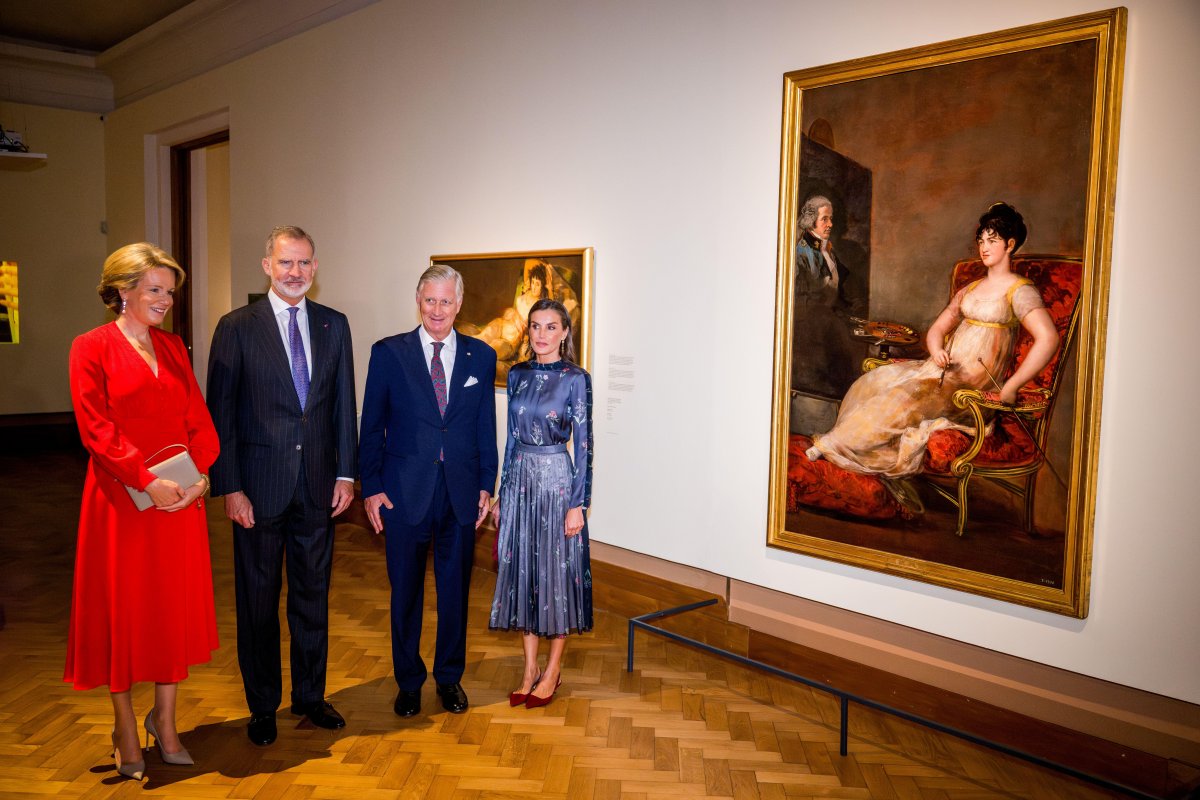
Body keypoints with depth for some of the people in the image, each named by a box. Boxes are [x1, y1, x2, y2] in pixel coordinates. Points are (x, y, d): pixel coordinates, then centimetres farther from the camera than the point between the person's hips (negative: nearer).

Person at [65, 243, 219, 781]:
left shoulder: (173, 347, 12)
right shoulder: (92, 348, -4)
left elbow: (198, 418, 7)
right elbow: (96, 429, -12)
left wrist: (201, 475, -8)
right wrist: (147, 481, -19)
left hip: (180, 497, 5)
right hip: (121, 498, -5)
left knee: (175, 606, 10)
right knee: (123, 608, 7)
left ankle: (165, 723, 26)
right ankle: (126, 728, 23)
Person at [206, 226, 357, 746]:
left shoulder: (334, 325, 6)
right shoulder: (237, 328, -5)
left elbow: (344, 404, 7)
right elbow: (220, 413, -6)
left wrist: (346, 472, 2)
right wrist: (229, 487, -11)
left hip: (318, 484, 3)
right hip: (259, 485, -3)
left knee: (313, 594, 14)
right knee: (258, 599, 10)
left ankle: (309, 695, 31)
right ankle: (262, 706, 26)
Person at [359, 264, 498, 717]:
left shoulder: (481, 357, 4)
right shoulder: (388, 353, -1)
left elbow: (487, 428, 7)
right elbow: (372, 426, 0)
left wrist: (487, 485, 3)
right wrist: (371, 487, -5)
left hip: (461, 492, 2)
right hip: (405, 492, -1)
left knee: (455, 588, 12)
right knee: (405, 591, 10)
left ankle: (449, 677, 30)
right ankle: (408, 681, 28)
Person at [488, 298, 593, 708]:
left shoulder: (576, 378, -7)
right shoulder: (517, 375, 8)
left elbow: (583, 444, -8)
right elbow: (511, 437, 12)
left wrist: (579, 503, -12)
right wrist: (501, 494, 11)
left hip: (556, 480, -5)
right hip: (519, 479, 5)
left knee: (557, 572, 3)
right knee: (521, 571, 8)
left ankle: (553, 670, 19)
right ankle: (530, 669, 21)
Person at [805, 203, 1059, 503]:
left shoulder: (1019, 291, -8)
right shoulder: (969, 289, 18)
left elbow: (1048, 338, -23)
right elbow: (937, 329, 19)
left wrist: (1010, 388, -24)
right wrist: (937, 351, -7)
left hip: (972, 386, -8)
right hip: (943, 370, 9)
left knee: (900, 400, -25)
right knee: (871, 383, -6)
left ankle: (832, 446, -5)